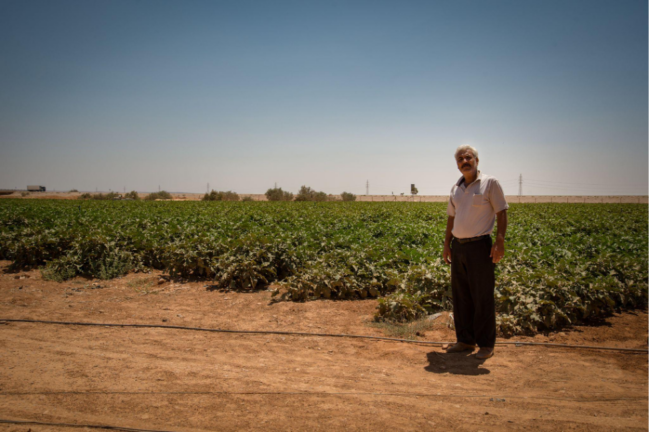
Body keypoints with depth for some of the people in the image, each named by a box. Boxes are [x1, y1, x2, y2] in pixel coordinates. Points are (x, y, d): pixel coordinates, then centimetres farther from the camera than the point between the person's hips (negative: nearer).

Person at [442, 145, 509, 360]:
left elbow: (502, 213, -6)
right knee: (460, 296, 9)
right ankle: (465, 340, 20)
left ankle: (486, 345, 9)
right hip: (458, 246, 6)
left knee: (483, 298, -2)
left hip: (479, 246, -6)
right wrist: (447, 244, 14)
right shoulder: (456, 189, 13)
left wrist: (500, 241, -16)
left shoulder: (490, 183, -4)